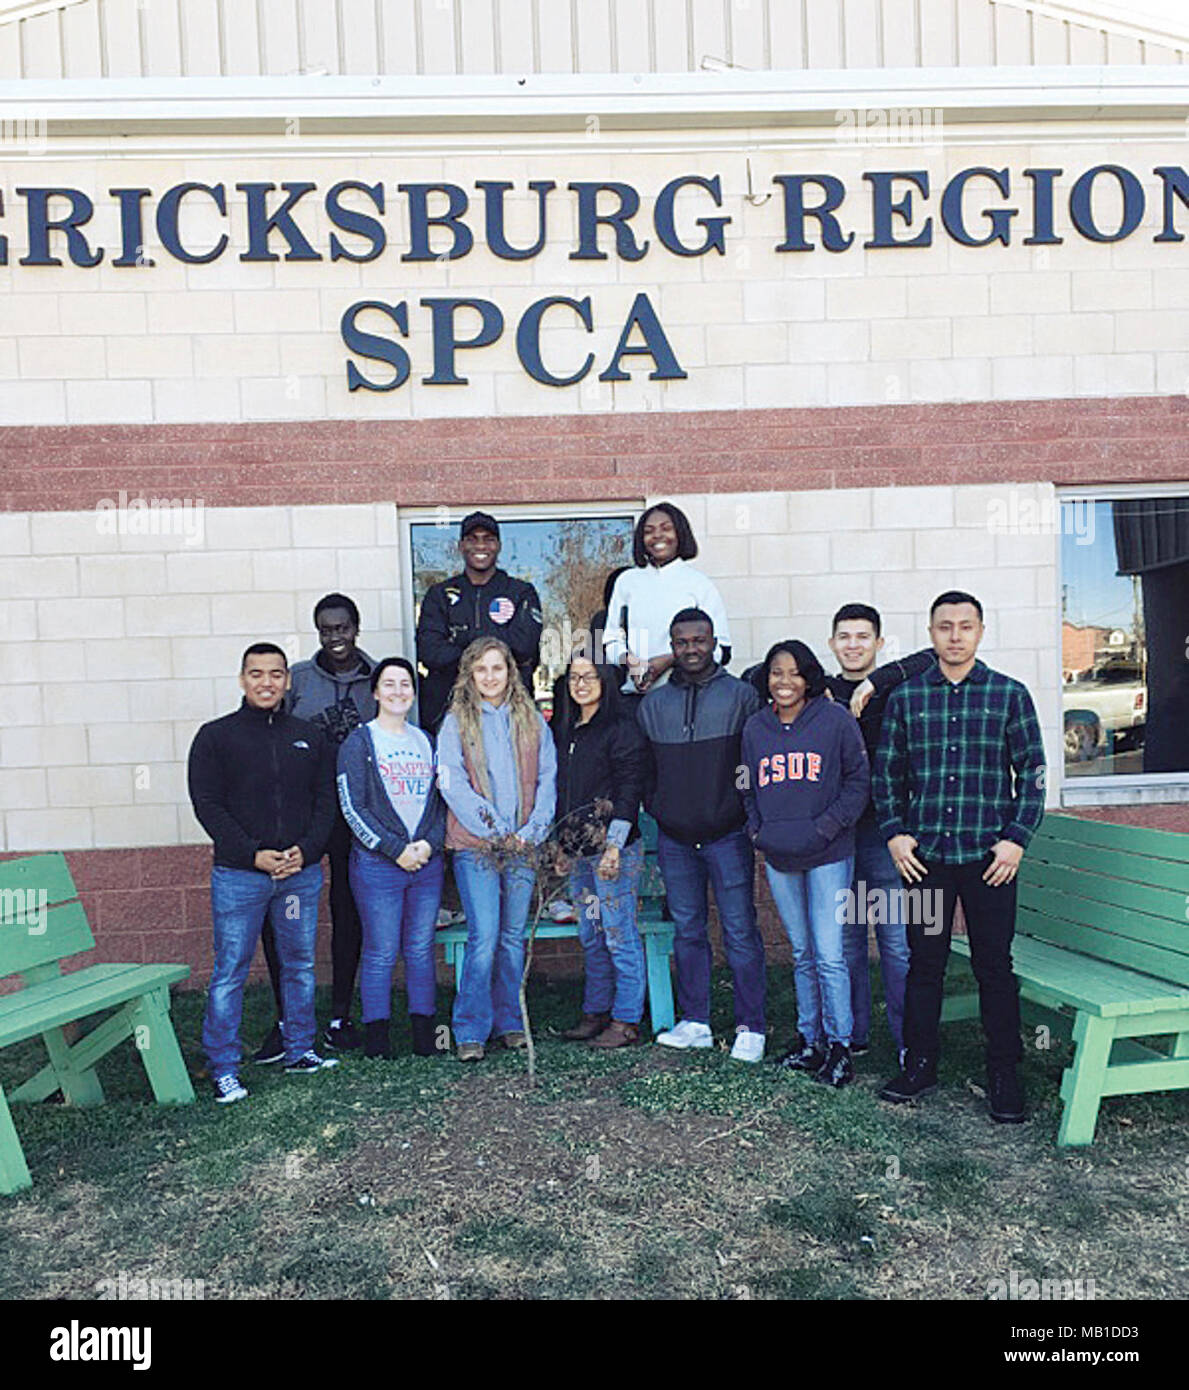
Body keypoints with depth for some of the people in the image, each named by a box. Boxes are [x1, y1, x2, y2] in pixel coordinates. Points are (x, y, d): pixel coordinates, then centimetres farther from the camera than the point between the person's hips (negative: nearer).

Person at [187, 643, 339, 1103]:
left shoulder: (310, 737, 10)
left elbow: (326, 800, 8)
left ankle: (300, 1051, 25)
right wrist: (254, 855, -13)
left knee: (300, 964, 11)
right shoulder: (215, 736, 2)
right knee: (230, 970, 1)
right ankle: (223, 1068, 12)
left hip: (302, 872, 3)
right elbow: (208, 806, -4)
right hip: (238, 874, -3)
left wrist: (306, 849, -8)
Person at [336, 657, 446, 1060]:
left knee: (421, 949, 9)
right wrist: (396, 849, -12)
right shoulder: (359, 741, -1)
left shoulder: (425, 740, 14)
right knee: (381, 952, 0)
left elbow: (440, 799, 13)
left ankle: (424, 1034, 19)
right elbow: (353, 807, -7)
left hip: (427, 861, 4)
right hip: (377, 864, -4)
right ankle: (376, 1036, 12)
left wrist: (430, 843, -4)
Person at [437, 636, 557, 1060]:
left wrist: (532, 830, -5)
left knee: (514, 937, 9)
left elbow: (547, 779, 8)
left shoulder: (531, 720, 11)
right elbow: (452, 784, -6)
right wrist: (495, 831, -12)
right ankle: (470, 1031, 4)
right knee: (484, 938, -8)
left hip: (523, 846, 3)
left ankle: (509, 1023, 22)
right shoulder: (456, 722, 2)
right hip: (475, 847, -3)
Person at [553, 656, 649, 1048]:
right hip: (579, 849, 8)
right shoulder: (567, 729, 15)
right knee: (591, 936, 14)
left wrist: (614, 846, -18)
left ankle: (627, 1021, 9)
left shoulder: (621, 728, -8)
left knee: (620, 936, -1)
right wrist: (562, 844, 17)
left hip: (613, 847, -7)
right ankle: (595, 1012, 25)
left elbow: (629, 791, -13)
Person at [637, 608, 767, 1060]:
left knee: (739, 931, 0)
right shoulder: (653, 703, 8)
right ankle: (695, 1022, 22)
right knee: (687, 931, 11)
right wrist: (656, 808, 8)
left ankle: (750, 1027, 11)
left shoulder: (741, 696, -1)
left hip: (727, 835, -3)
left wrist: (750, 815, -4)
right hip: (674, 838, 4)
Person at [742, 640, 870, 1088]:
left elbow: (859, 780, -3)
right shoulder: (755, 727, 8)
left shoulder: (835, 719, -4)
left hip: (828, 856, -4)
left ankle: (839, 1046, 10)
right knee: (802, 955, 14)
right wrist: (757, 830, 3)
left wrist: (826, 827, -11)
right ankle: (809, 1039, 26)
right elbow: (749, 787, 18)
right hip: (778, 858, 4)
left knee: (829, 955, -5)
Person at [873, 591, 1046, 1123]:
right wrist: (895, 833, 1)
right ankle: (920, 1064, 23)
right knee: (924, 963, 8)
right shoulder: (906, 697, 6)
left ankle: (1003, 1075, 20)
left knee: (994, 966, 6)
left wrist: (1016, 838, -5)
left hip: (989, 855, -1)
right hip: (925, 855, 1)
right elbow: (887, 772, 10)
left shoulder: (1009, 694, 2)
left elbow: (1032, 771, 3)